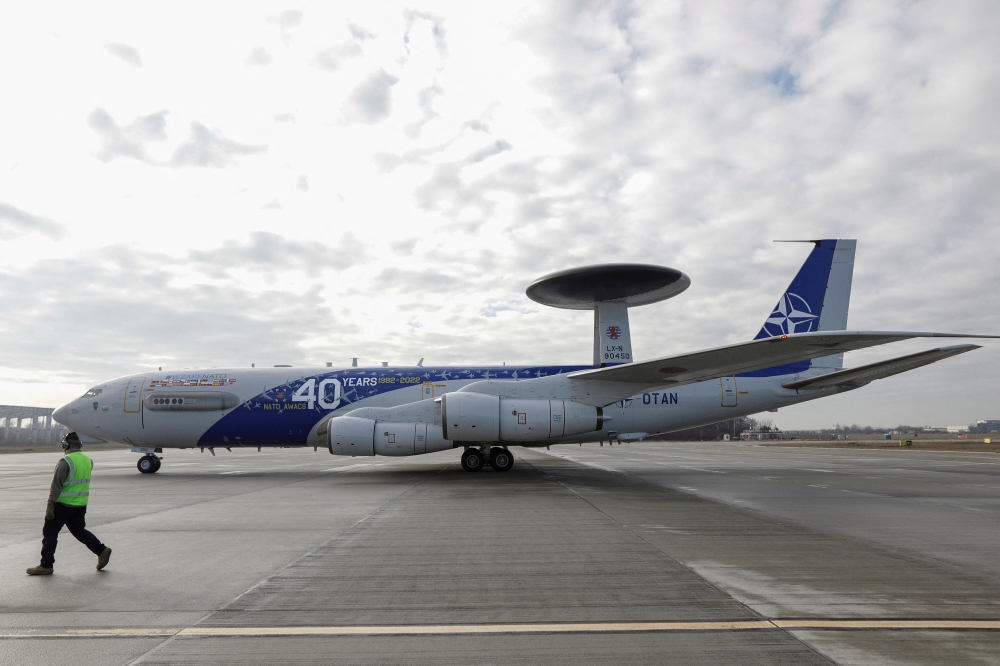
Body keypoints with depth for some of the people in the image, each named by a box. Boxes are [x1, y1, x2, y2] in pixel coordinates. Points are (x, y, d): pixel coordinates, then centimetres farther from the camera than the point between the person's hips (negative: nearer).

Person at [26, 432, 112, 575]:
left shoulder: (65, 461, -17)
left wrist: (50, 505, -17)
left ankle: (46, 565, 12)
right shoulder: (88, 460, 6)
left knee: (50, 532, 7)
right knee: (79, 530, 18)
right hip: (81, 504, 7)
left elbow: (57, 484, -19)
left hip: (63, 504, -7)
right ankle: (101, 550, 8)